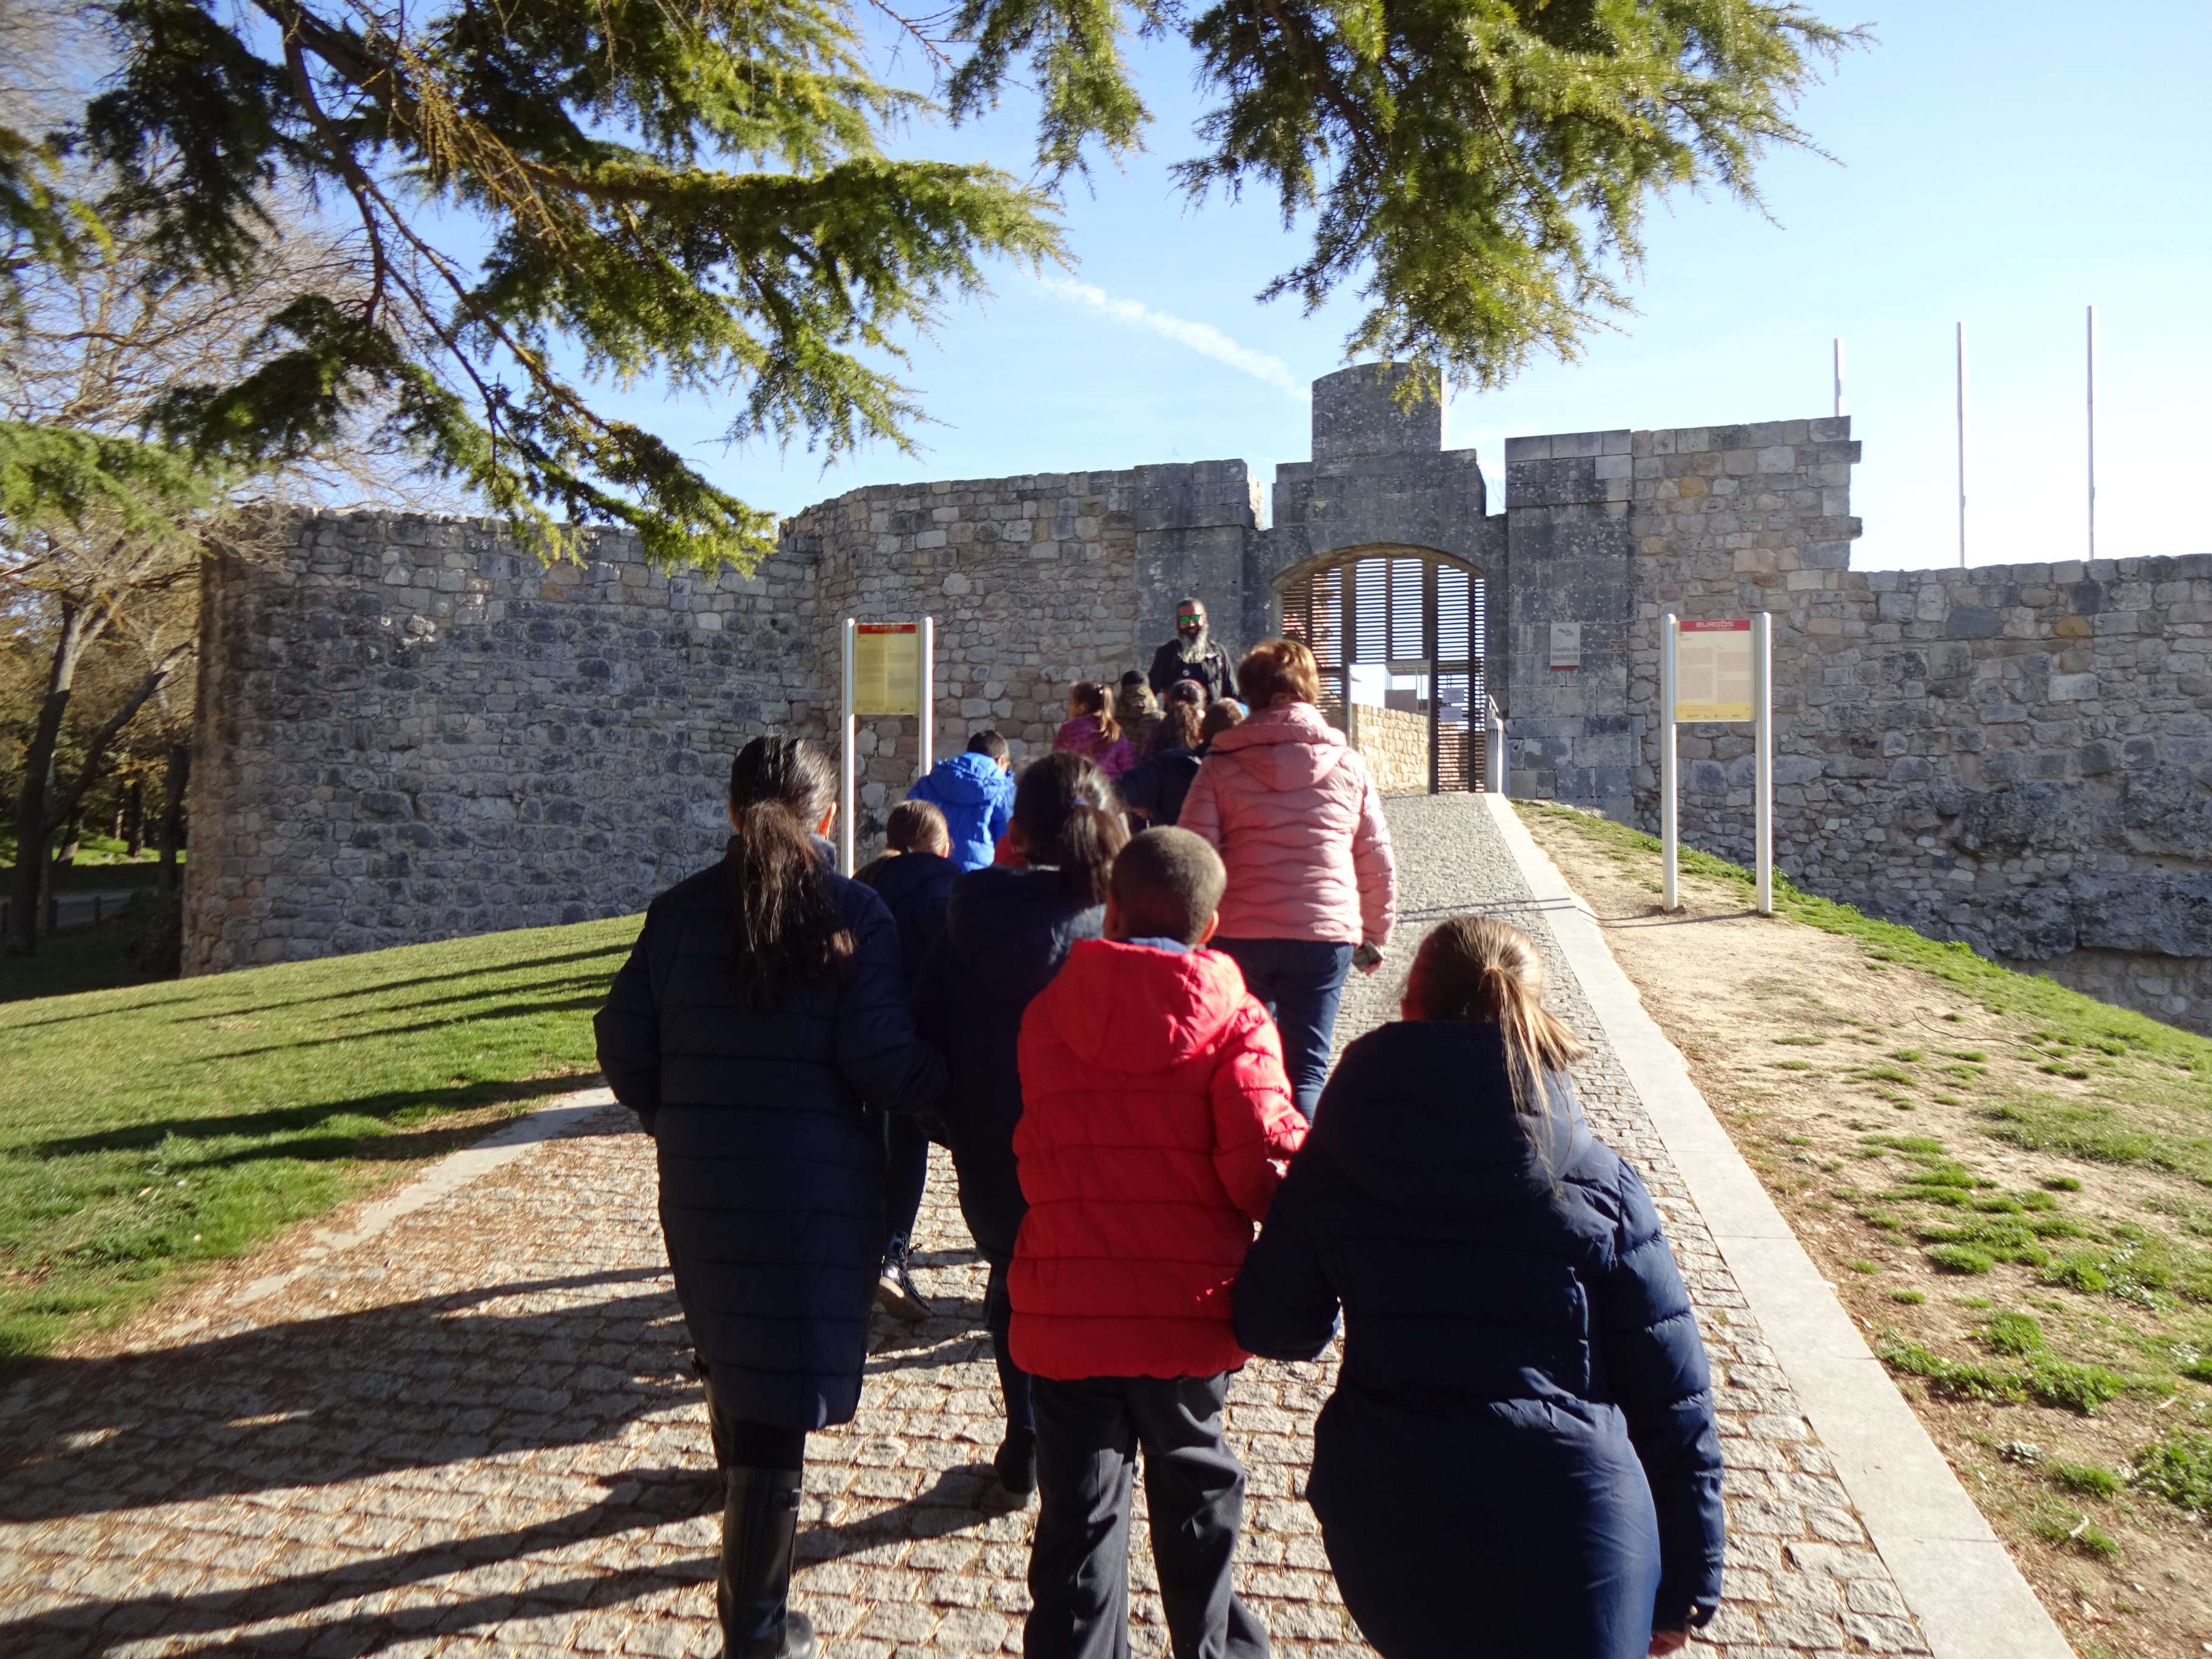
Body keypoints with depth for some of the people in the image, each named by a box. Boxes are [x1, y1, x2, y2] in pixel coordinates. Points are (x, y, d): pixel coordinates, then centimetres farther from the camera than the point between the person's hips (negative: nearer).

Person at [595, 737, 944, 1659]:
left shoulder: (679, 911, 0)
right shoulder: (852, 915, -12)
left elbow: (623, 1043, 1)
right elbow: (883, 1062, -19)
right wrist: (948, 1083, 1)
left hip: (699, 1188, 5)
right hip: (816, 1192, -5)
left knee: (730, 1351, 28)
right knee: (780, 1397, 4)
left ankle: (740, 1500, 54)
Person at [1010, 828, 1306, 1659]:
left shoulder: (1047, 1014, -1)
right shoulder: (1234, 1021, -10)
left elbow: (1031, 1153, 9)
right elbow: (1264, 1167, -18)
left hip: (1066, 1316, 0)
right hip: (1189, 1314, 0)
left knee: (1079, 1513, 13)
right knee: (1194, 1489, 24)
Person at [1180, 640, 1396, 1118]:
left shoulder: (1220, 768, 2)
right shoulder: (1348, 766, 7)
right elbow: (1378, 863, 9)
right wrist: (1374, 936, 19)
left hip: (1239, 935, 0)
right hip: (1326, 935, 0)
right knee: (1306, 1070, 4)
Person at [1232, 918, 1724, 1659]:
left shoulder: (1332, 1167, -5)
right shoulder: (1598, 1183, -5)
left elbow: (1273, 1326, 5)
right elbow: (1670, 1394, -2)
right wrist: (1688, 1582, 9)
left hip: (1388, 1533, 2)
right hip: (1571, 1545, -2)